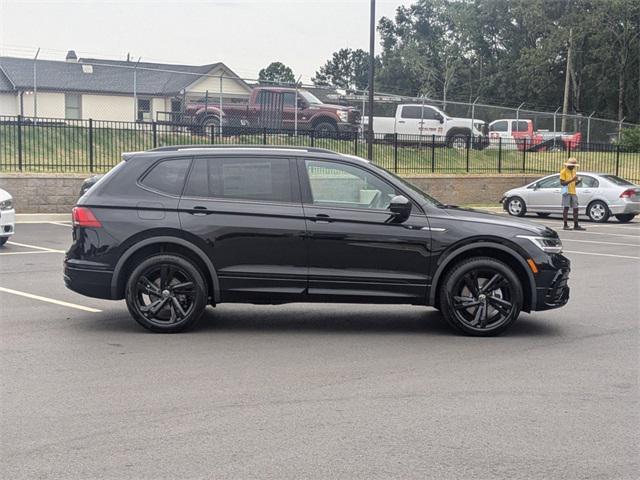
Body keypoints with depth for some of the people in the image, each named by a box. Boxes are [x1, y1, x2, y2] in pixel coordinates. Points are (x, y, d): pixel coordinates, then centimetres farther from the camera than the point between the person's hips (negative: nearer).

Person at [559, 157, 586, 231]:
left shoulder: (574, 171, 16)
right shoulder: (563, 171, -6)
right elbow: (562, 183, -13)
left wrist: (578, 181, 0)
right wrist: (572, 180, -21)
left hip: (573, 192, 7)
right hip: (567, 192, -7)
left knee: (576, 209, 7)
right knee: (566, 208, -8)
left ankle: (576, 225, 13)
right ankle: (565, 225, -7)